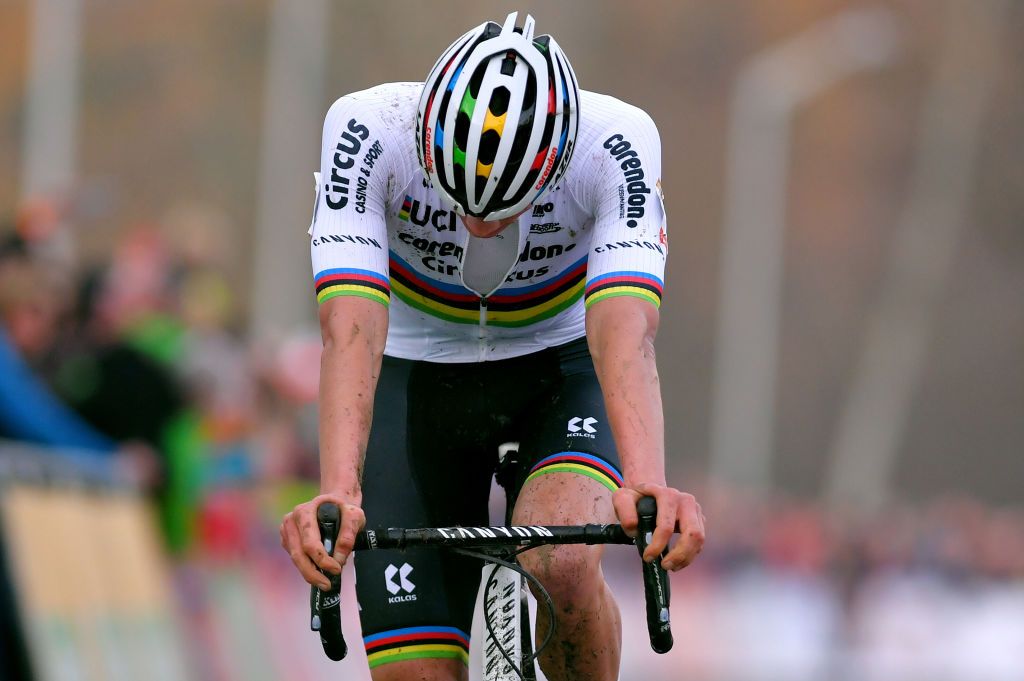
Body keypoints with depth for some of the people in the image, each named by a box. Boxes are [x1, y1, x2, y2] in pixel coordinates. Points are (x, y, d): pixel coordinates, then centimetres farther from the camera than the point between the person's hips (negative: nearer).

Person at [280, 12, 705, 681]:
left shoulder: (617, 143, -29)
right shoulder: (368, 130, -29)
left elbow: (625, 332, -40)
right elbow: (351, 330, -38)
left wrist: (647, 484, -57)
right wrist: (338, 491, -53)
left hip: (562, 370, -1)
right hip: (418, 374, 1)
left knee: (562, 563, -32)